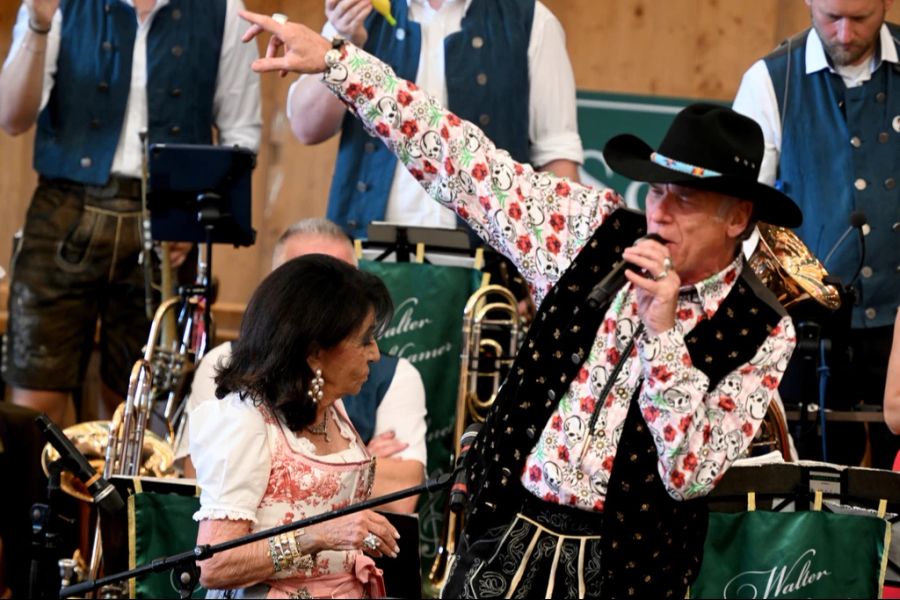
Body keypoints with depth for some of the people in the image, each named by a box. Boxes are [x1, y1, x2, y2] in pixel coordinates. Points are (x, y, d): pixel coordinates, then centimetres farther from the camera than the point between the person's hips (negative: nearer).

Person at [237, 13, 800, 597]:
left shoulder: (761, 334, -10)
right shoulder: (599, 230, -1)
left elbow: (690, 476, -17)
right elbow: (466, 162, 1)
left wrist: (661, 330, -24)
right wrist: (333, 59, -3)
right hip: (503, 538, 3)